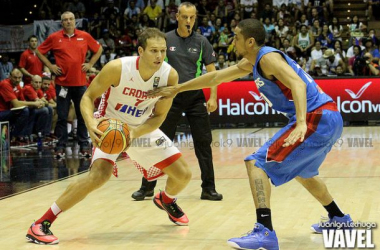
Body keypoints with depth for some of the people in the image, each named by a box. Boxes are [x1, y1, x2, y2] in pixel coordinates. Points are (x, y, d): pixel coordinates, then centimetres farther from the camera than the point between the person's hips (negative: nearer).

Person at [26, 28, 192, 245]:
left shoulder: (170, 76, -19)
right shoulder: (117, 68, -29)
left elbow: (159, 116, -11)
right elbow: (88, 97, -18)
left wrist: (134, 133, -29)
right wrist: (91, 123, -38)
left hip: (144, 128, 5)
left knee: (183, 174, 1)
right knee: (100, 174, -30)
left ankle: (167, 200, 41)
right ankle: (41, 224, -22)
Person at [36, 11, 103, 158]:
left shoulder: (85, 36, 4)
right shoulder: (54, 38, 1)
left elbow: (98, 49, 17)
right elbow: (39, 51, 10)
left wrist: (90, 64, 6)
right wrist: (50, 66, 1)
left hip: (80, 82, 1)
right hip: (62, 83, -1)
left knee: (82, 115, 6)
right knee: (62, 116, 2)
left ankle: (84, 145, 13)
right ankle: (61, 146, 9)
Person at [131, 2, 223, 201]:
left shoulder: (201, 42, 2)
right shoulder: (165, 40, 1)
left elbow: (211, 71, 2)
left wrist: (213, 97, -8)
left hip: (195, 97, 1)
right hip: (170, 97, 0)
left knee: (204, 143, 0)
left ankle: (208, 189, 9)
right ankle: (147, 187, 15)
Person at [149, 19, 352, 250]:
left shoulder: (268, 57, -10)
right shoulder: (251, 62, 19)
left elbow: (298, 84, -25)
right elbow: (217, 77, 26)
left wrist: (301, 123, -39)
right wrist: (176, 89, 30)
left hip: (317, 118, -10)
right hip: (329, 118, 10)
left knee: (257, 163, -12)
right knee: (300, 171, 33)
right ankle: (339, 219, 44)